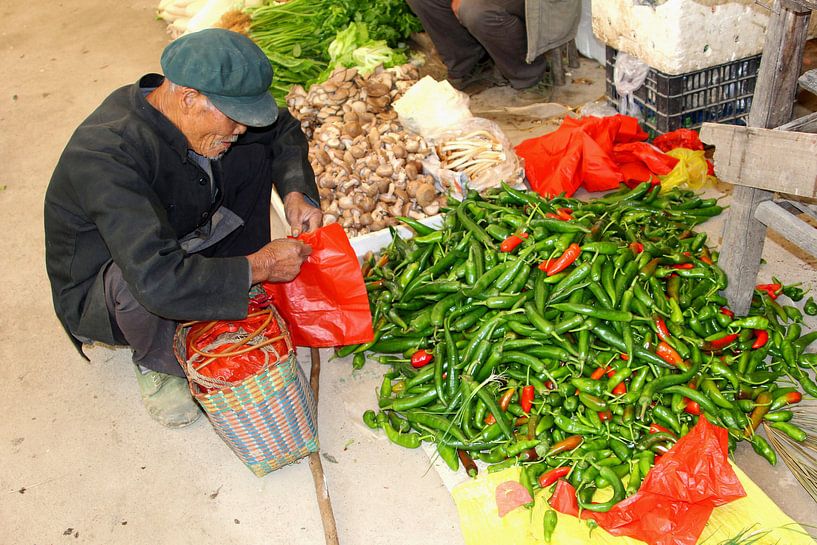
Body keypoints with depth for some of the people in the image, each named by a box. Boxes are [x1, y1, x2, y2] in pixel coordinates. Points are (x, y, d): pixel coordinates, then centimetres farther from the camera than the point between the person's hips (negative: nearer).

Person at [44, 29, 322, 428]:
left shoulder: (202, 114, -16)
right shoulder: (106, 158, -39)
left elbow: (283, 130, 2)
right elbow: (157, 281, -47)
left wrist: (295, 193, -17)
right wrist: (258, 267, -36)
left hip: (183, 241, 6)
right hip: (97, 293, -6)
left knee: (252, 154, -7)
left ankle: (244, 304, 2)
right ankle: (158, 362, -6)